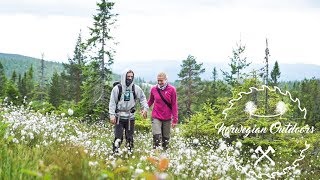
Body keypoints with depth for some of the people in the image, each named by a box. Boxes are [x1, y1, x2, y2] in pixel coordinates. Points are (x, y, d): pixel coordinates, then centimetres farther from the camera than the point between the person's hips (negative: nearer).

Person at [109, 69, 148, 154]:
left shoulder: (136, 88, 1)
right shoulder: (117, 88, -6)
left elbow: (142, 98, 14)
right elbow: (112, 102, -4)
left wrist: (145, 108, 0)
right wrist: (112, 115, -11)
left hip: (130, 117, 3)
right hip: (119, 117, -3)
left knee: (130, 137, 9)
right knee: (118, 137, -7)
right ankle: (115, 153, 0)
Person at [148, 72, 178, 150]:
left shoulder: (172, 89, -5)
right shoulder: (153, 89, 0)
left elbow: (174, 105, -3)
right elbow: (150, 101, 16)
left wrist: (175, 119, -4)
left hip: (167, 118, 0)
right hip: (156, 117, 0)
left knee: (166, 138, 8)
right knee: (157, 136, -15)